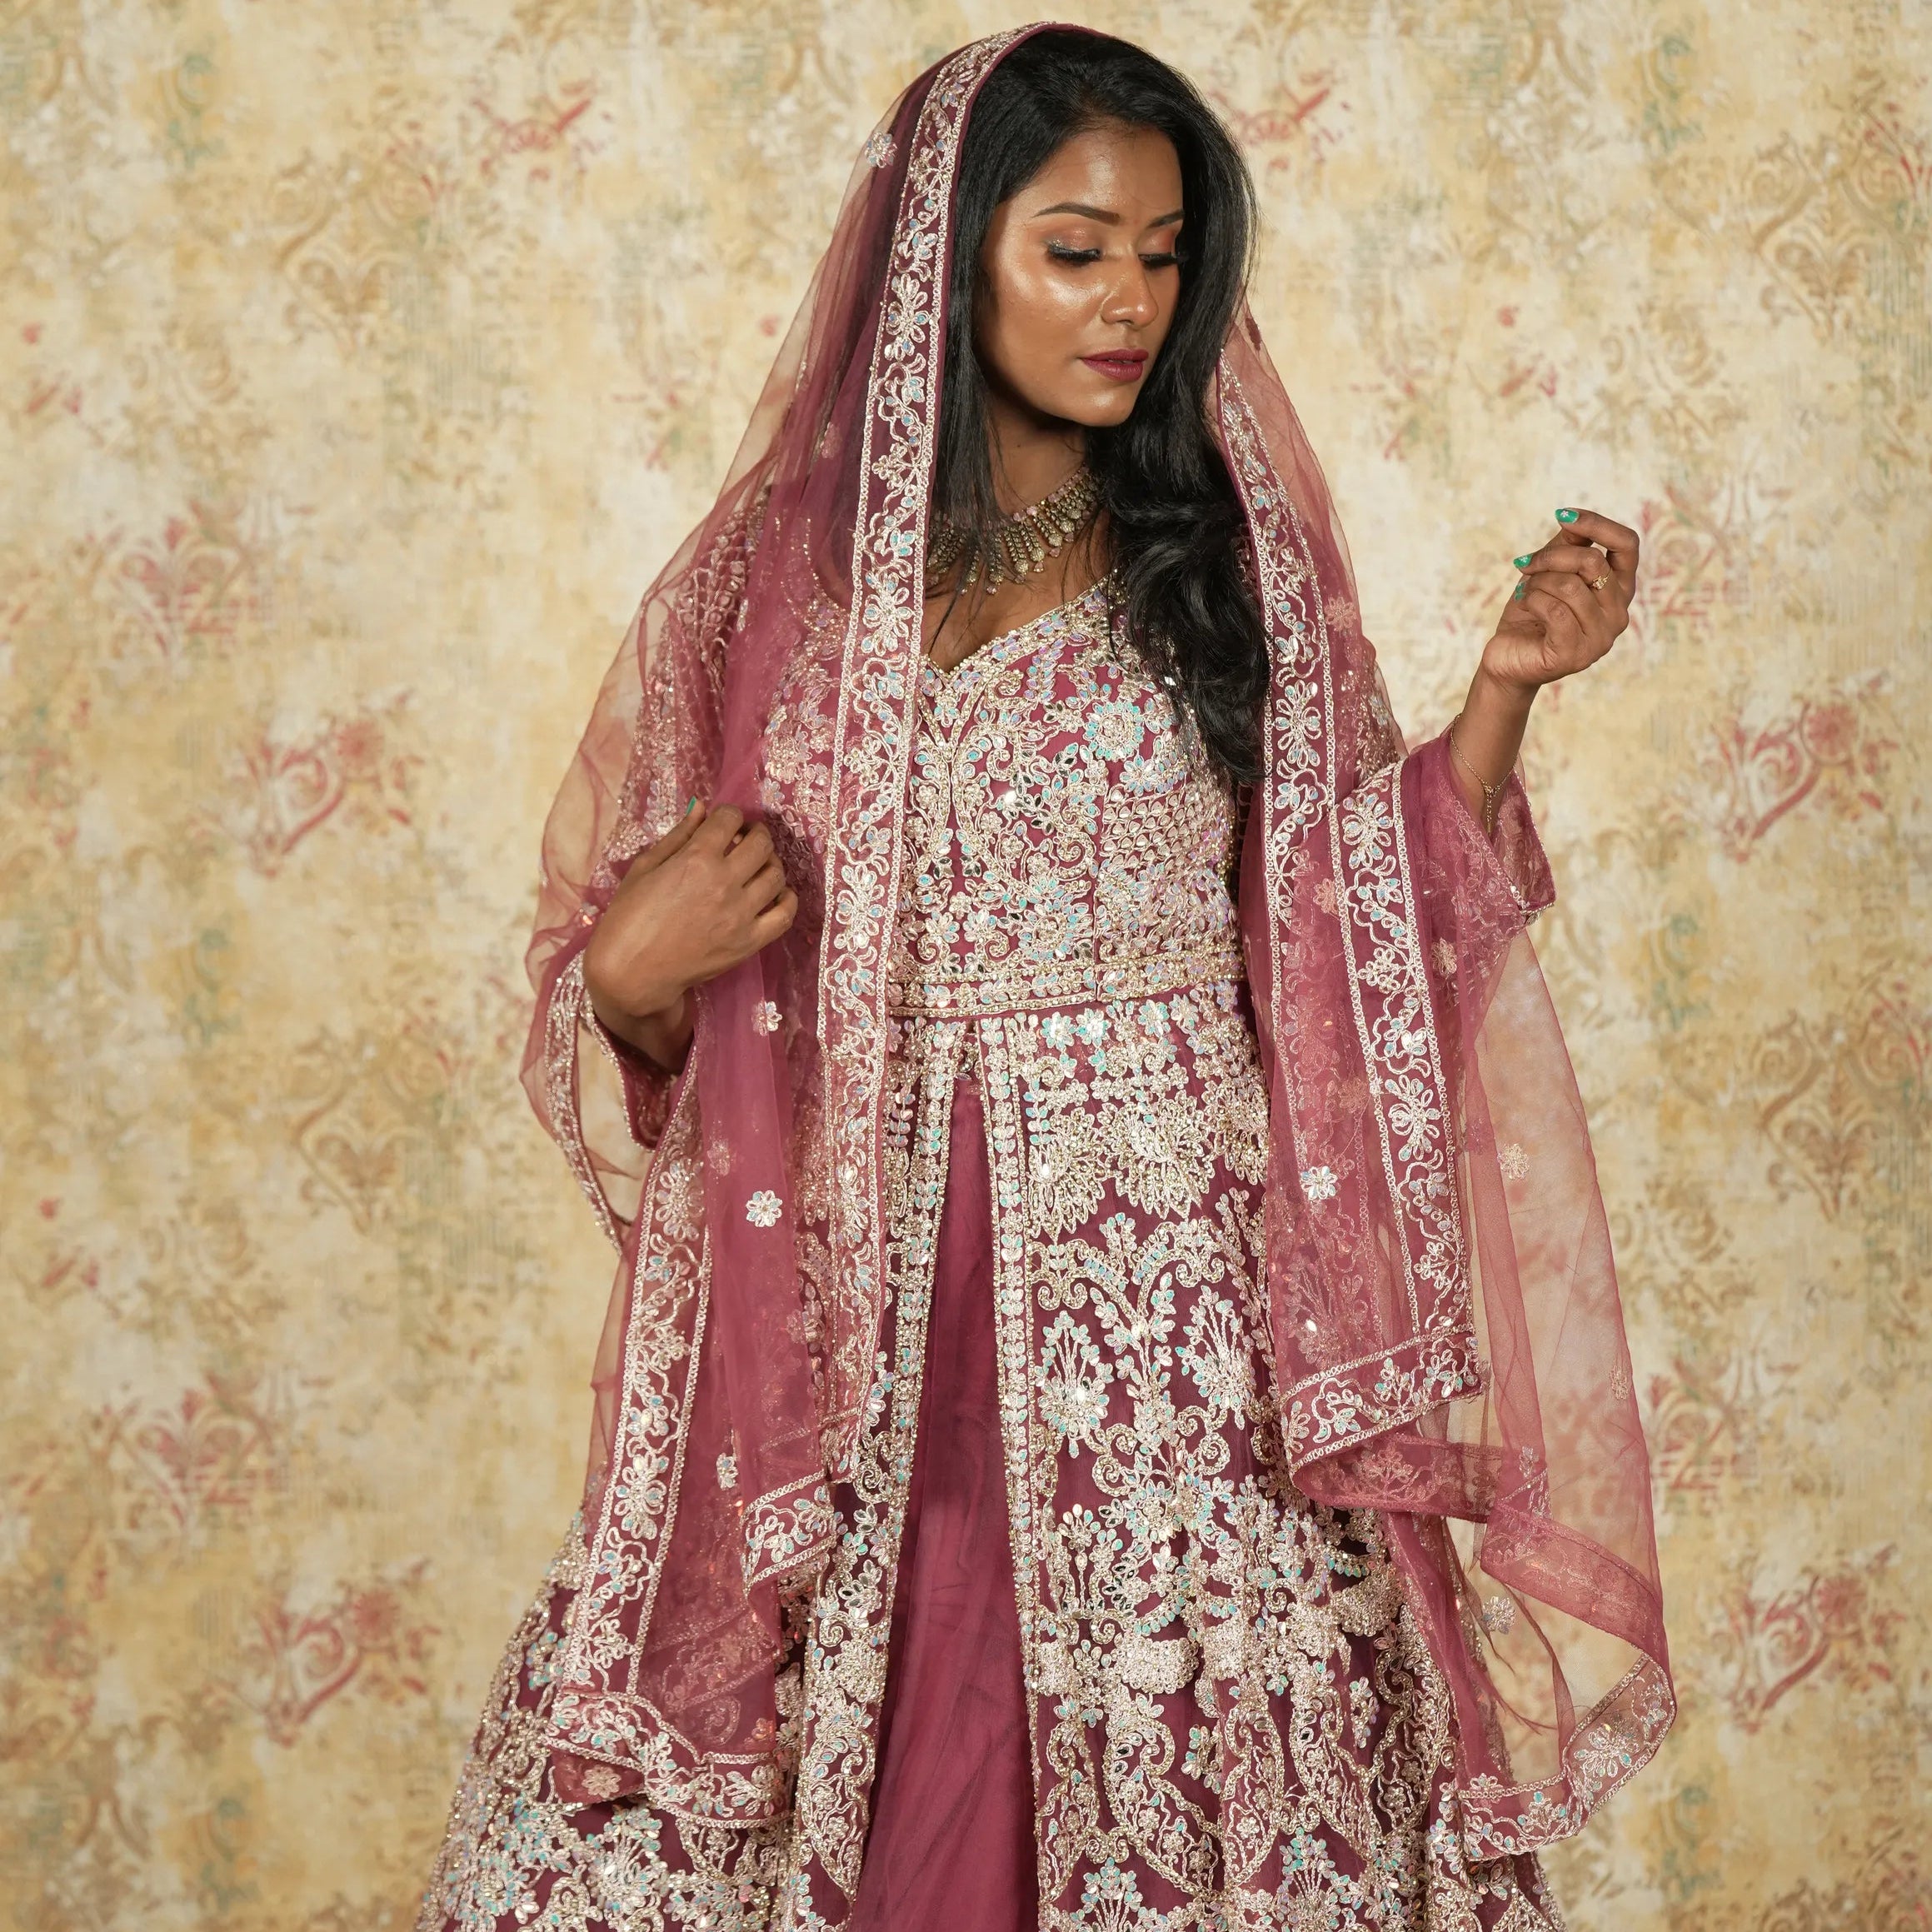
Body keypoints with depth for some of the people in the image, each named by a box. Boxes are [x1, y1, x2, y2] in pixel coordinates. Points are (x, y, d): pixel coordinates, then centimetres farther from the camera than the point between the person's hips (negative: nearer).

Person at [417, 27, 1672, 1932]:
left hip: (1174, 1292, 0)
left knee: (1206, 1775, -1)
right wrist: (635, 972, -12)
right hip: (861, 1295, 0)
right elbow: (624, 1010, 9)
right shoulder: (772, 577, 5)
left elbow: (1357, 921, 5)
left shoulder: (1231, 557, 6)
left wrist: (1506, 686, -4)